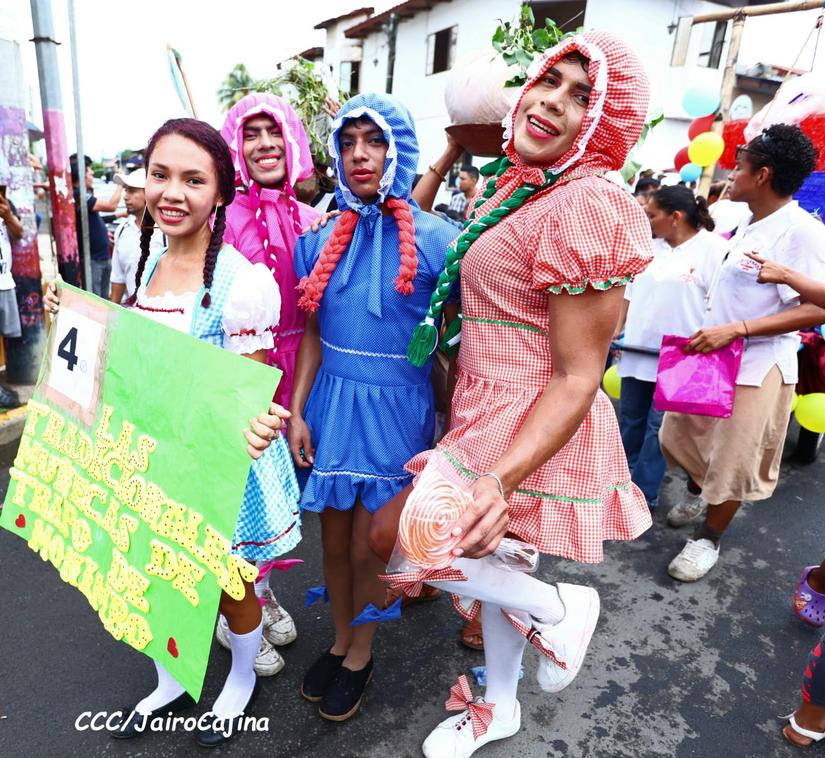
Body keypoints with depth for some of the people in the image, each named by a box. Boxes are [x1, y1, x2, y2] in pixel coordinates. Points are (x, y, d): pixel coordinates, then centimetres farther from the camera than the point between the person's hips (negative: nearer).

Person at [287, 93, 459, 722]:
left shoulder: (435, 239, -10)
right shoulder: (323, 241, 3)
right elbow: (314, 334, 8)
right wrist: (297, 412, 4)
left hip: (397, 408, -4)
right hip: (331, 402, 4)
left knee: (368, 546, 8)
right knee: (334, 538, 15)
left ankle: (360, 655, 36)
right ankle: (341, 641, 42)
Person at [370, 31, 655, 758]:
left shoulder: (585, 206, -20)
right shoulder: (513, 187, 7)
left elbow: (577, 376, -23)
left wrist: (501, 480, -31)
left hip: (533, 426, -9)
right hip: (487, 411, 9)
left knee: (394, 534, -6)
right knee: (492, 555, 22)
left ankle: (558, 607, 14)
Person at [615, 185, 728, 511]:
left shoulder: (713, 247, -8)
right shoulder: (648, 246, 11)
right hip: (637, 350, 6)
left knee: (658, 427, 1)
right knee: (630, 420, 14)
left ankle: (644, 494, 13)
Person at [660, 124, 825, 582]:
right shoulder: (751, 225, 11)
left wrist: (735, 330, -27)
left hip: (758, 368, -9)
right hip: (713, 356, 9)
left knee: (734, 461, 5)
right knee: (679, 436, 18)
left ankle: (708, 539, 25)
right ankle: (702, 500, 44)